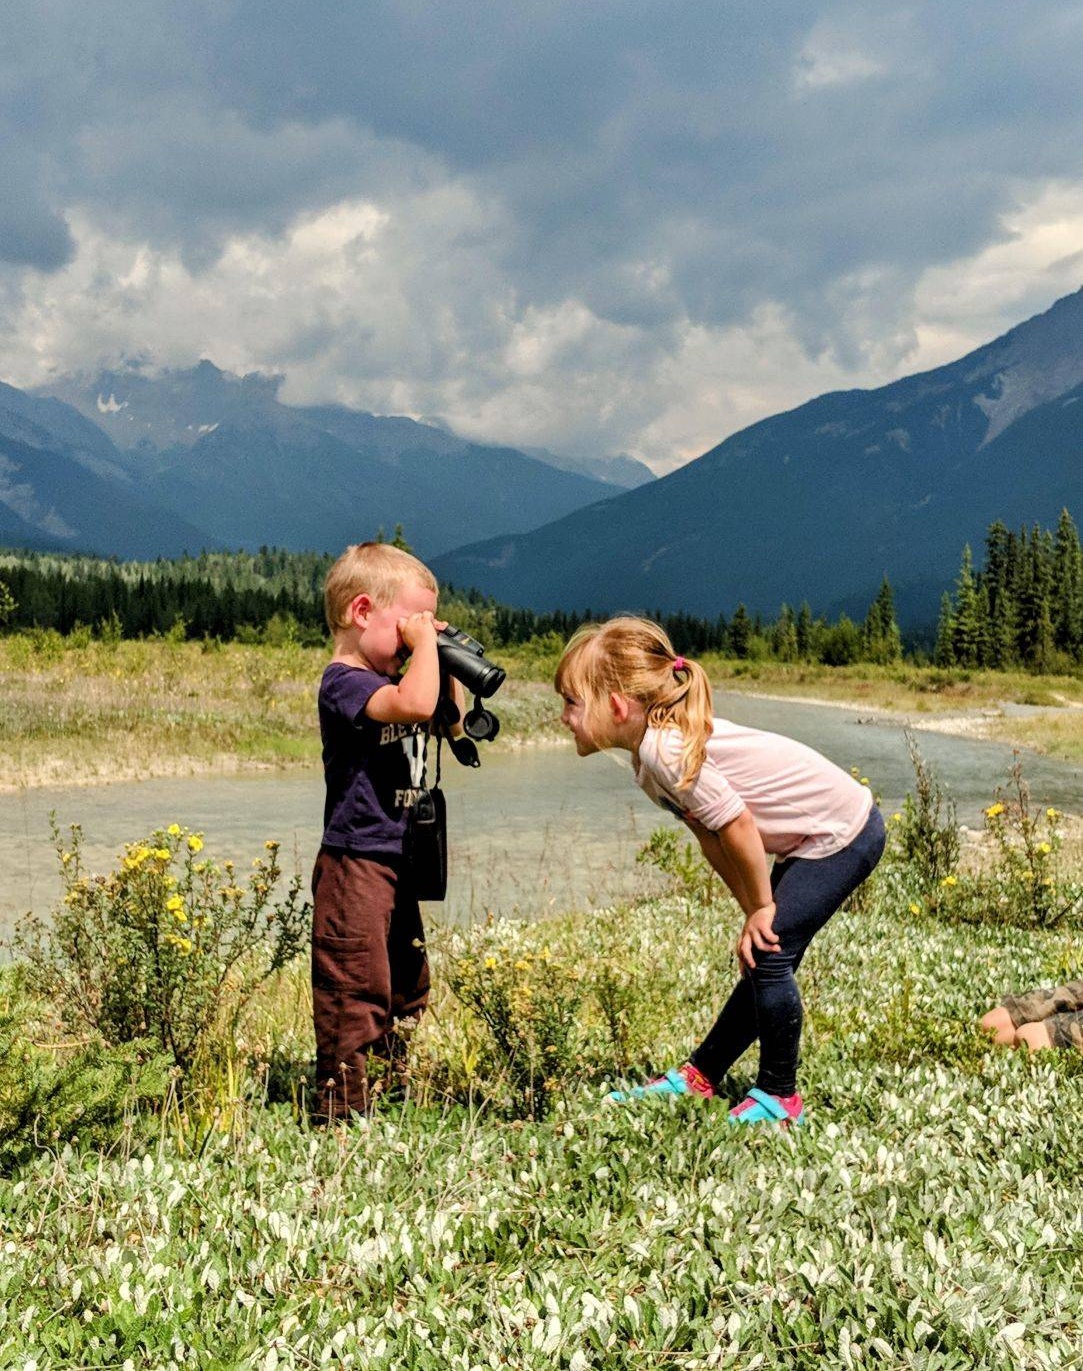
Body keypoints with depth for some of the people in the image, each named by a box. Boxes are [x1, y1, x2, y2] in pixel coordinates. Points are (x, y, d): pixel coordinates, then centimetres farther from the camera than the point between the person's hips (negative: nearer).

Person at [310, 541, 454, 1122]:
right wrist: (425, 643, -21)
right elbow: (416, 705, -36)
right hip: (355, 863, -10)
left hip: (395, 862, 10)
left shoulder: (388, 681, 13)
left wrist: (446, 663, 12)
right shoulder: (343, 682, -17)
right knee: (356, 990, -6)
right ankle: (342, 1107, 1)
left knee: (406, 987, 19)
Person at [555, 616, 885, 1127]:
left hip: (843, 832, -10)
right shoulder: (650, 749, 1)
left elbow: (737, 824, -26)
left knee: (768, 954, -11)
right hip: (814, 839, 10)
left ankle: (778, 1098, 4)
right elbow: (710, 836, 5)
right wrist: (755, 909, 4)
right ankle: (698, 1076, 24)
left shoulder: (664, 749, -29)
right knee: (764, 958, 15)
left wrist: (762, 907, -13)